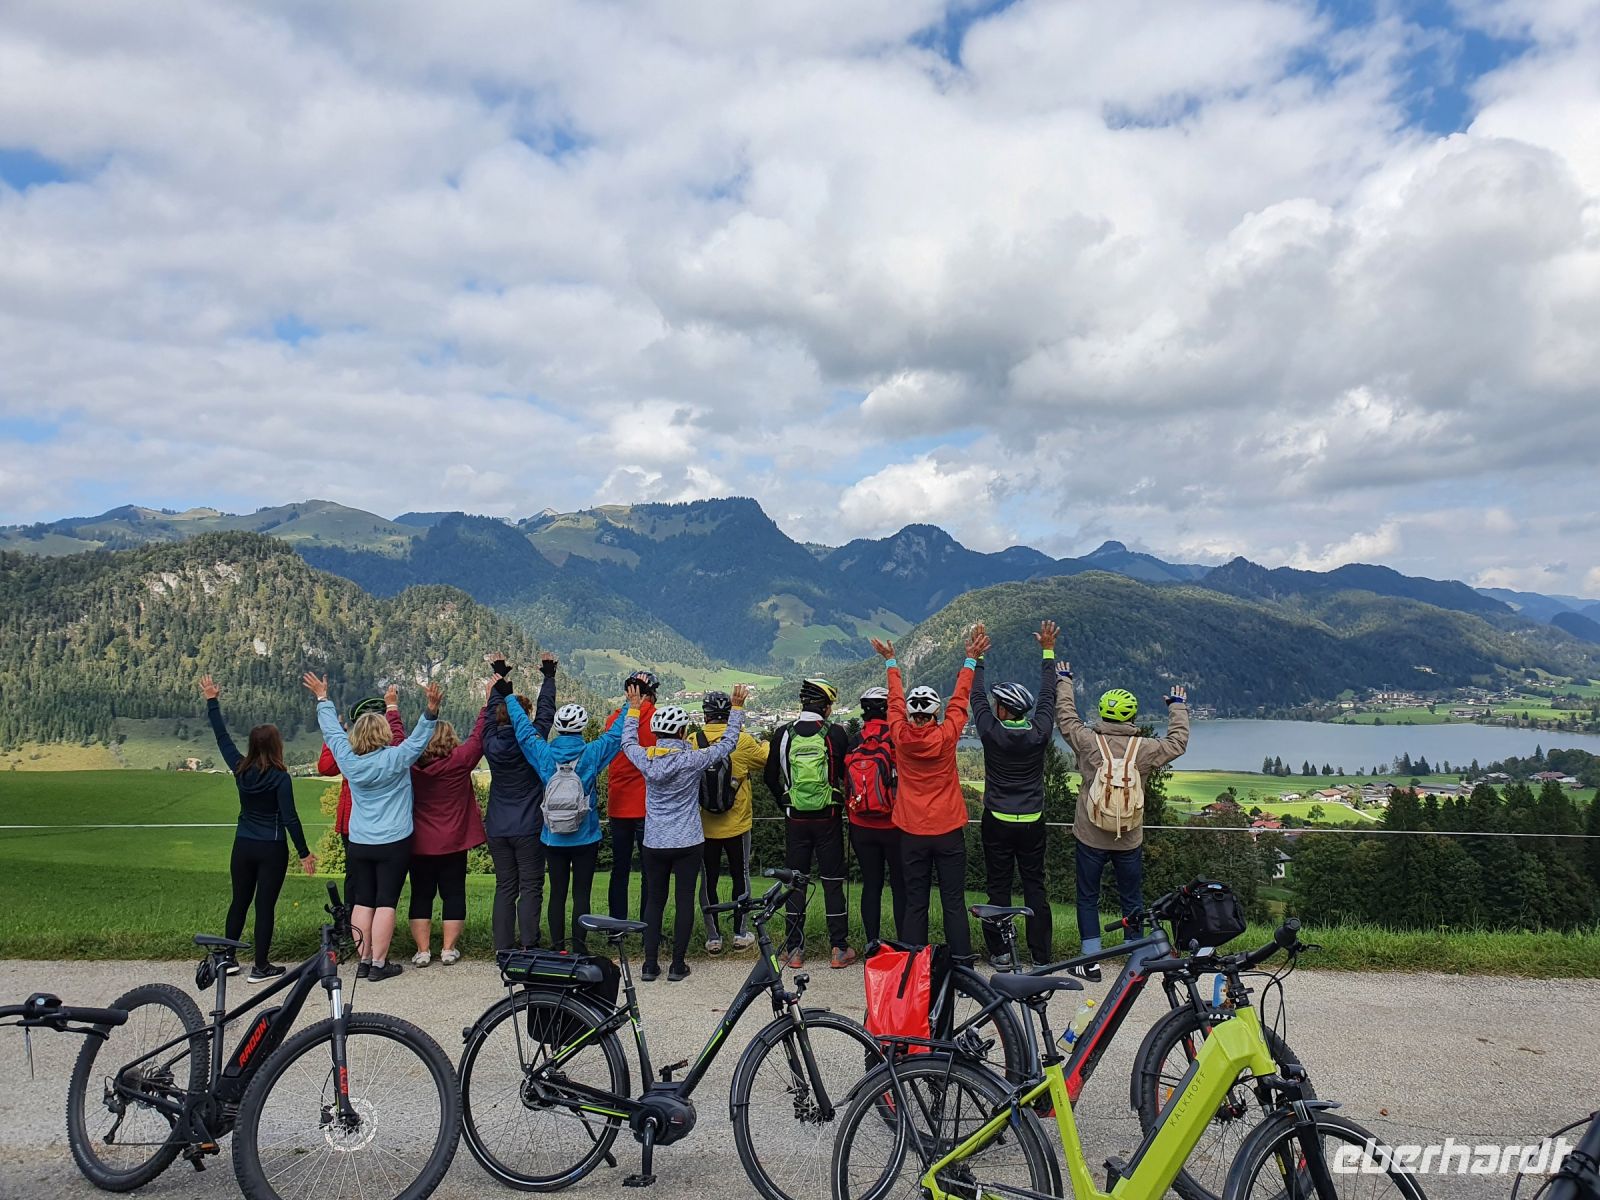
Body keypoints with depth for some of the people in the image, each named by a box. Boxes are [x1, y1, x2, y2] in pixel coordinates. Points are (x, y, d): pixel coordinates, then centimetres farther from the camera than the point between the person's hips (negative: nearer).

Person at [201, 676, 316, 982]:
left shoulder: (241, 770, -2)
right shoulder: (280, 778, -15)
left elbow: (222, 738, 11)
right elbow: (290, 817, -16)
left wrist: (212, 701, 20)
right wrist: (304, 853, -11)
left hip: (243, 846, 5)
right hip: (272, 849, -5)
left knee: (239, 902, 18)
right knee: (265, 906, 1)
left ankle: (228, 959, 26)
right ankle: (261, 967, 7)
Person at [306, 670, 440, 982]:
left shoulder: (348, 759, -2)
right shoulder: (395, 759, -13)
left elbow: (331, 730, 10)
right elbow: (419, 738, -17)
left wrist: (322, 698, 21)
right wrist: (432, 709, -27)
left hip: (358, 844, 4)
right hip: (394, 844, -4)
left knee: (362, 902, 11)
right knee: (385, 902, 0)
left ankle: (364, 961, 14)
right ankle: (379, 964, 2)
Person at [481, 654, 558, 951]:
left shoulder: (491, 744, -4)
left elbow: (493, 710, 11)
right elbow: (546, 711, -1)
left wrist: (499, 676, 23)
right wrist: (548, 676, 12)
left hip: (497, 829, 4)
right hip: (528, 828, -4)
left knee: (504, 887, 11)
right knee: (530, 887, 2)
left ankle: (503, 947, 12)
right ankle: (528, 945, 0)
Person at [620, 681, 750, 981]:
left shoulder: (646, 759, -8)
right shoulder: (692, 760, -14)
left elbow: (628, 741, 14)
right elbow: (728, 742, -4)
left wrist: (634, 708, 23)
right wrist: (737, 708, 5)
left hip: (654, 844, 3)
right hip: (687, 844, -3)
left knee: (654, 901, 12)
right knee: (685, 901, 6)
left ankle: (650, 964, 13)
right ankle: (678, 965, 10)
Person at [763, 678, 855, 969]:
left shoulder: (783, 734, -3)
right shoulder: (836, 734, -9)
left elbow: (771, 777, 5)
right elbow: (848, 773, -2)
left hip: (795, 818, 2)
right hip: (829, 818, -1)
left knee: (795, 882, 10)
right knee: (833, 883, 7)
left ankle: (794, 950, 14)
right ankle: (839, 949, 11)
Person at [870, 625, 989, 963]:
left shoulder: (901, 736, -7)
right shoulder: (946, 736, -10)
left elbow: (895, 701, 10)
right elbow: (960, 699, 3)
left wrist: (891, 663, 24)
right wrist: (970, 659, 15)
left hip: (912, 832, 1)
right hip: (949, 830, -1)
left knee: (915, 903, 7)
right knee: (954, 902, 3)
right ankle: (962, 964, 4)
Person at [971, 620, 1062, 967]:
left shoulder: (991, 732, -14)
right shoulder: (1040, 733, -9)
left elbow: (977, 696, -1)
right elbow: (1048, 695, 4)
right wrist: (1048, 651, 11)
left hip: (997, 822, -2)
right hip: (1032, 822, 2)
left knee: (999, 887, 6)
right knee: (1035, 886, 9)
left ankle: (1000, 953, 10)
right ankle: (1041, 955, 12)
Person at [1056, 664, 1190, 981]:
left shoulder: (1088, 741, -13)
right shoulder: (1144, 749, -11)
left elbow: (1066, 716, 2)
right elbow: (1178, 742, 5)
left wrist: (1064, 681, 17)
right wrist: (1178, 707, 19)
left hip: (1091, 838, -1)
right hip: (1130, 840, 1)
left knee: (1088, 898, 11)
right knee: (1132, 900, 16)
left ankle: (1091, 962, 14)